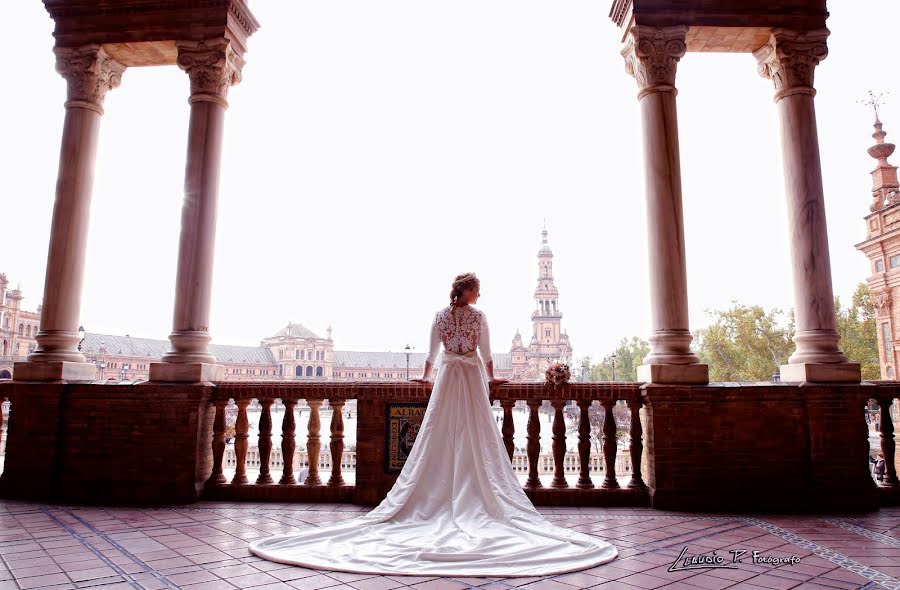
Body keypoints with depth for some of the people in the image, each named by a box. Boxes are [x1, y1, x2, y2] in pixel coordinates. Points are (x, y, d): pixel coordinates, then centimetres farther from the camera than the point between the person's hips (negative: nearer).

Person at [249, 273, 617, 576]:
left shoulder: (440, 316, 6)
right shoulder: (479, 316, -2)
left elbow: (432, 352, 12)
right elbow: (486, 353, 2)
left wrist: (426, 377, 26)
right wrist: (491, 379, 16)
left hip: (446, 377, 3)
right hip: (472, 377, -3)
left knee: (437, 436, 4)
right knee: (477, 437, 0)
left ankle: (435, 499, 4)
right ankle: (476, 500, 0)